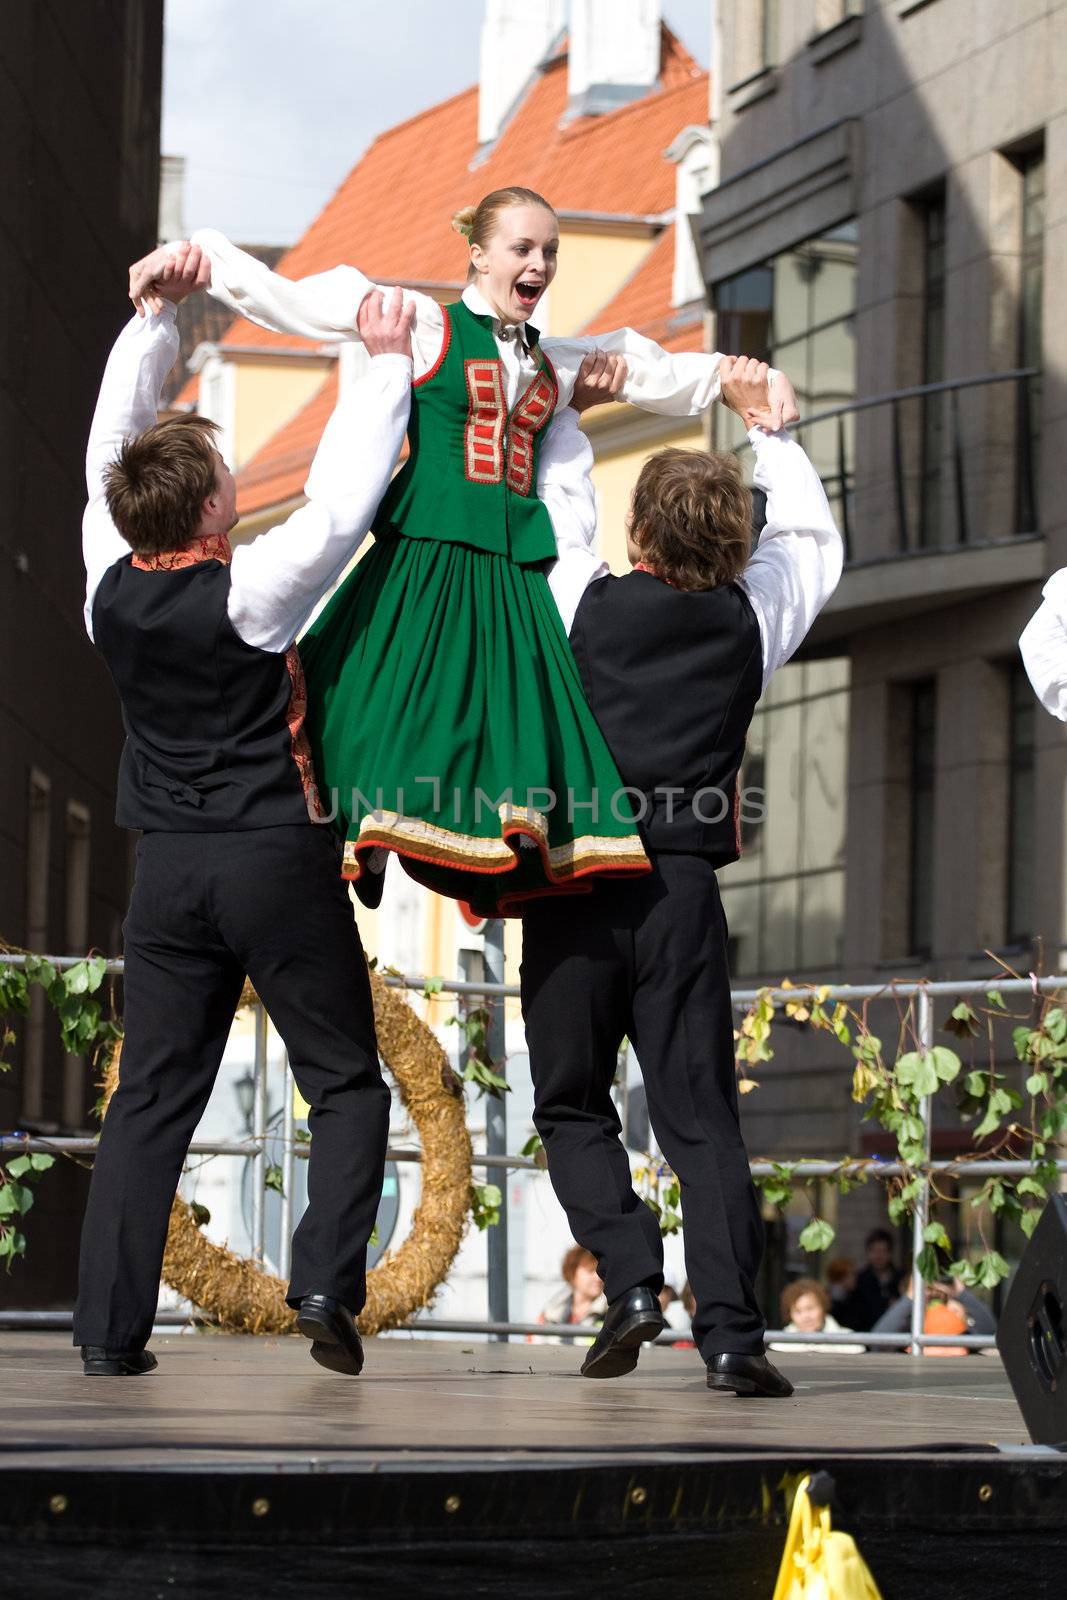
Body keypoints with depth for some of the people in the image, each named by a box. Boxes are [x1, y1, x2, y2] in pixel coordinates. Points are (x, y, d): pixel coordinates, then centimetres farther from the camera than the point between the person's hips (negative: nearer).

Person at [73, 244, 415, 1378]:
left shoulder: (110, 583, -3)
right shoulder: (251, 591, -16)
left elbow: (109, 447, 7)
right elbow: (343, 499, -11)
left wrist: (157, 312, 8)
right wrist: (386, 365, -3)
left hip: (169, 869, 4)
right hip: (279, 861, -4)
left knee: (151, 1098, 6)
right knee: (346, 1084, 8)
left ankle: (109, 1328, 1)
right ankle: (326, 1281, -8)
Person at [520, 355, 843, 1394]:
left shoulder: (585, 602, -2)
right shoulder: (751, 617, 3)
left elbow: (555, 501, 18)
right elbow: (812, 539, 23)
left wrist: (571, 409, 34)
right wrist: (762, 423, 33)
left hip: (575, 879, -1)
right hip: (684, 887, 1)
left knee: (571, 1104, 12)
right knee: (699, 1114, 2)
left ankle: (629, 1280, -7)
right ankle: (731, 1332, -10)